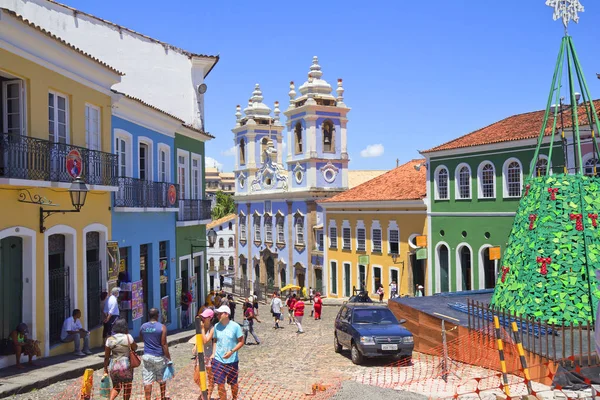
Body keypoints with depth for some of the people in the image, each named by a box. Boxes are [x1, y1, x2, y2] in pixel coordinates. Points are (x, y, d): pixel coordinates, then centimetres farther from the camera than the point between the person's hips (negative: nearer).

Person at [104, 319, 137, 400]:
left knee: (116, 387, 18)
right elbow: (135, 348, 7)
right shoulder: (128, 337, -10)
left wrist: (105, 369, 10)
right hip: (126, 366, -3)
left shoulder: (110, 339, -2)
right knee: (127, 387, 14)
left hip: (113, 366, 3)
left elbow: (106, 357, 1)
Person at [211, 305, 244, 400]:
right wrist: (213, 354, 0)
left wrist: (231, 351, -18)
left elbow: (241, 342, -6)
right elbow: (215, 340, 12)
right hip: (218, 360, 2)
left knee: (233, 383, 15)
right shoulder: (216, 326, -1)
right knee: (220, 384, 2)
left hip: (232, 360, -2)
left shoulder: (235, 326, -10)